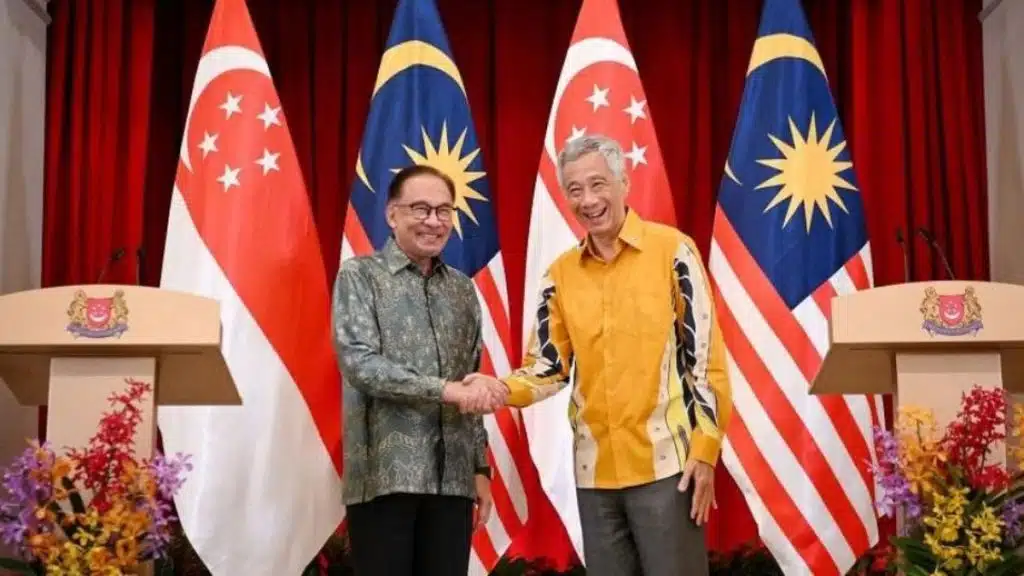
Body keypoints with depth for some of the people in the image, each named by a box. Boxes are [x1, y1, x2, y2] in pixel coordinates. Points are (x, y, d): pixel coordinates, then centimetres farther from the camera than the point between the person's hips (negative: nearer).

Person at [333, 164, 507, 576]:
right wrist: (445, 389, -20)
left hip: (452, 477, 5)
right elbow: (359, 365, -14)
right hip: (385, 474, -5)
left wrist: (480, 467, 12)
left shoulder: (462, 289, 15)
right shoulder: (360, 276, -1)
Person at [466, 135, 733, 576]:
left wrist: (705, 449, -9)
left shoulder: (672, 249, -5)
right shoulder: (560, 274, 7)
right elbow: (550, 367, 9)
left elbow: (705, 356, -5)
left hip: (665, 460, -4)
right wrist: (502, 390, -10)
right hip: (595, 466, 4)